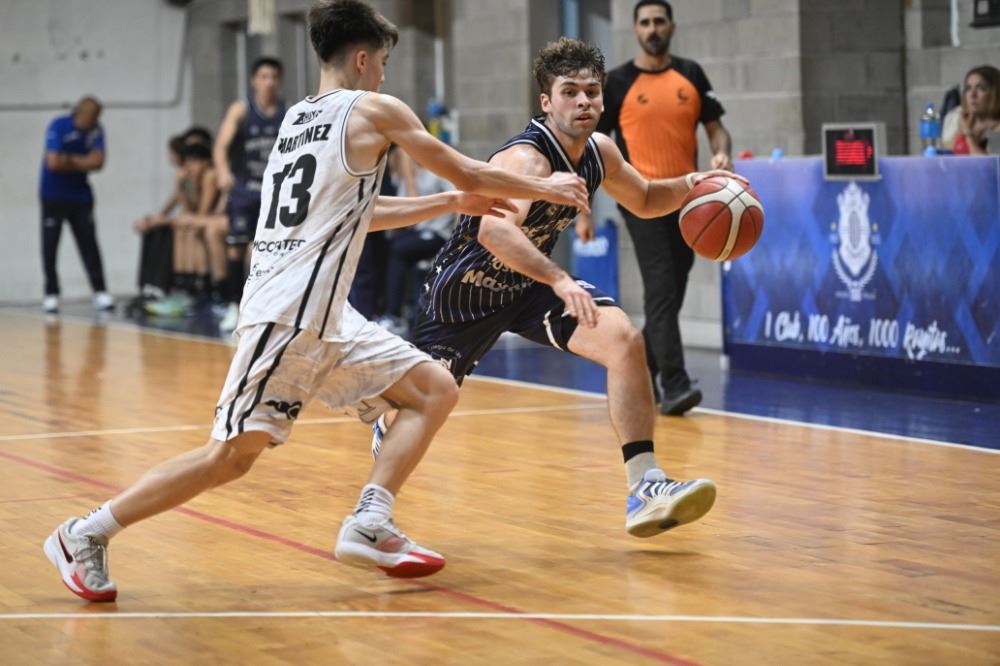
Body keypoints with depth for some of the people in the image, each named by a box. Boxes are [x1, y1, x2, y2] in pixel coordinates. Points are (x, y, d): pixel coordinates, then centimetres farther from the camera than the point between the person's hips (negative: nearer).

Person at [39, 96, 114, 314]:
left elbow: (98, 162, -13)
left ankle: (100, 292, -3)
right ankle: (51, 294, 6)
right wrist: (83, 163, -12)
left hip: (81, 195, 3)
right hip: (53, 196, -3)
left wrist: (70, 160, -18)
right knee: (50, 244, -1)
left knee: (89, 242, -1)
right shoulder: (59, 126, -18)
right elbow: (53, 163, -27)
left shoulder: (95, 130, -5)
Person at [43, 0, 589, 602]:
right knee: (233, 455, -8)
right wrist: (544, 187, 18)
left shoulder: (298, 117, 20)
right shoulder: (375, 110, -3)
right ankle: (86, 535, 0)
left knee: (436, 390, 7)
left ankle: (369, 527, -2)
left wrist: (453, 203, 34)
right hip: (291, 310, -9)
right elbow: (469, 172, 4)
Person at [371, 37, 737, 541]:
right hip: (465, 288, -5)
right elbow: (494, 230, -51)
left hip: (530, 284, 6)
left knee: (625, 340, -19)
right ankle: (385, 432, 49)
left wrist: (686, 186, -7)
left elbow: (644, 201, 13)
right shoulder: (527, 157, -32)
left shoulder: (598, 152, -7)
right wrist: (559, 280, -61)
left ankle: (645, 489, -21)